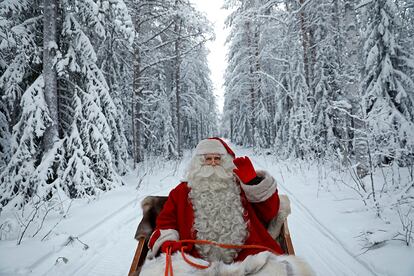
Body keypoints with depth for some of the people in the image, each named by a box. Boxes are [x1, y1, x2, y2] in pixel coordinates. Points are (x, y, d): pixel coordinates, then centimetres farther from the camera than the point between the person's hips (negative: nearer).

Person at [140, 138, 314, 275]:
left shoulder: (241, 187, 25)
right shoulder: (182, 191, 23)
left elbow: (269, 212, 16)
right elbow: (166, 220, 18)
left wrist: (253, 181, 4)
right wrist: (167, 242, -4)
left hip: (244, 258, 2)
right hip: (195, 261, -1)